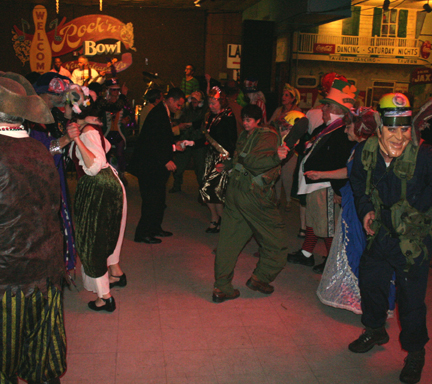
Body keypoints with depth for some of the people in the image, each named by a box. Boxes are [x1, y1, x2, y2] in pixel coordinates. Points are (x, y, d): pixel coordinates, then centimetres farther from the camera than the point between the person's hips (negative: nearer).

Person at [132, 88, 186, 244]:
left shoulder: (164, 113, 14)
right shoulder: (157, 114, -18)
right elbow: (152, 142, -24)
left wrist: (174, 146, 12)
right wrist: (166, 161, -23)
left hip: (157, 165, 10)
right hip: (149, 165, -10)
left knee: (159, 198, 15)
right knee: (151, 199, -5)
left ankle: (155, 228, 27)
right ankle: (142, 233, 5)